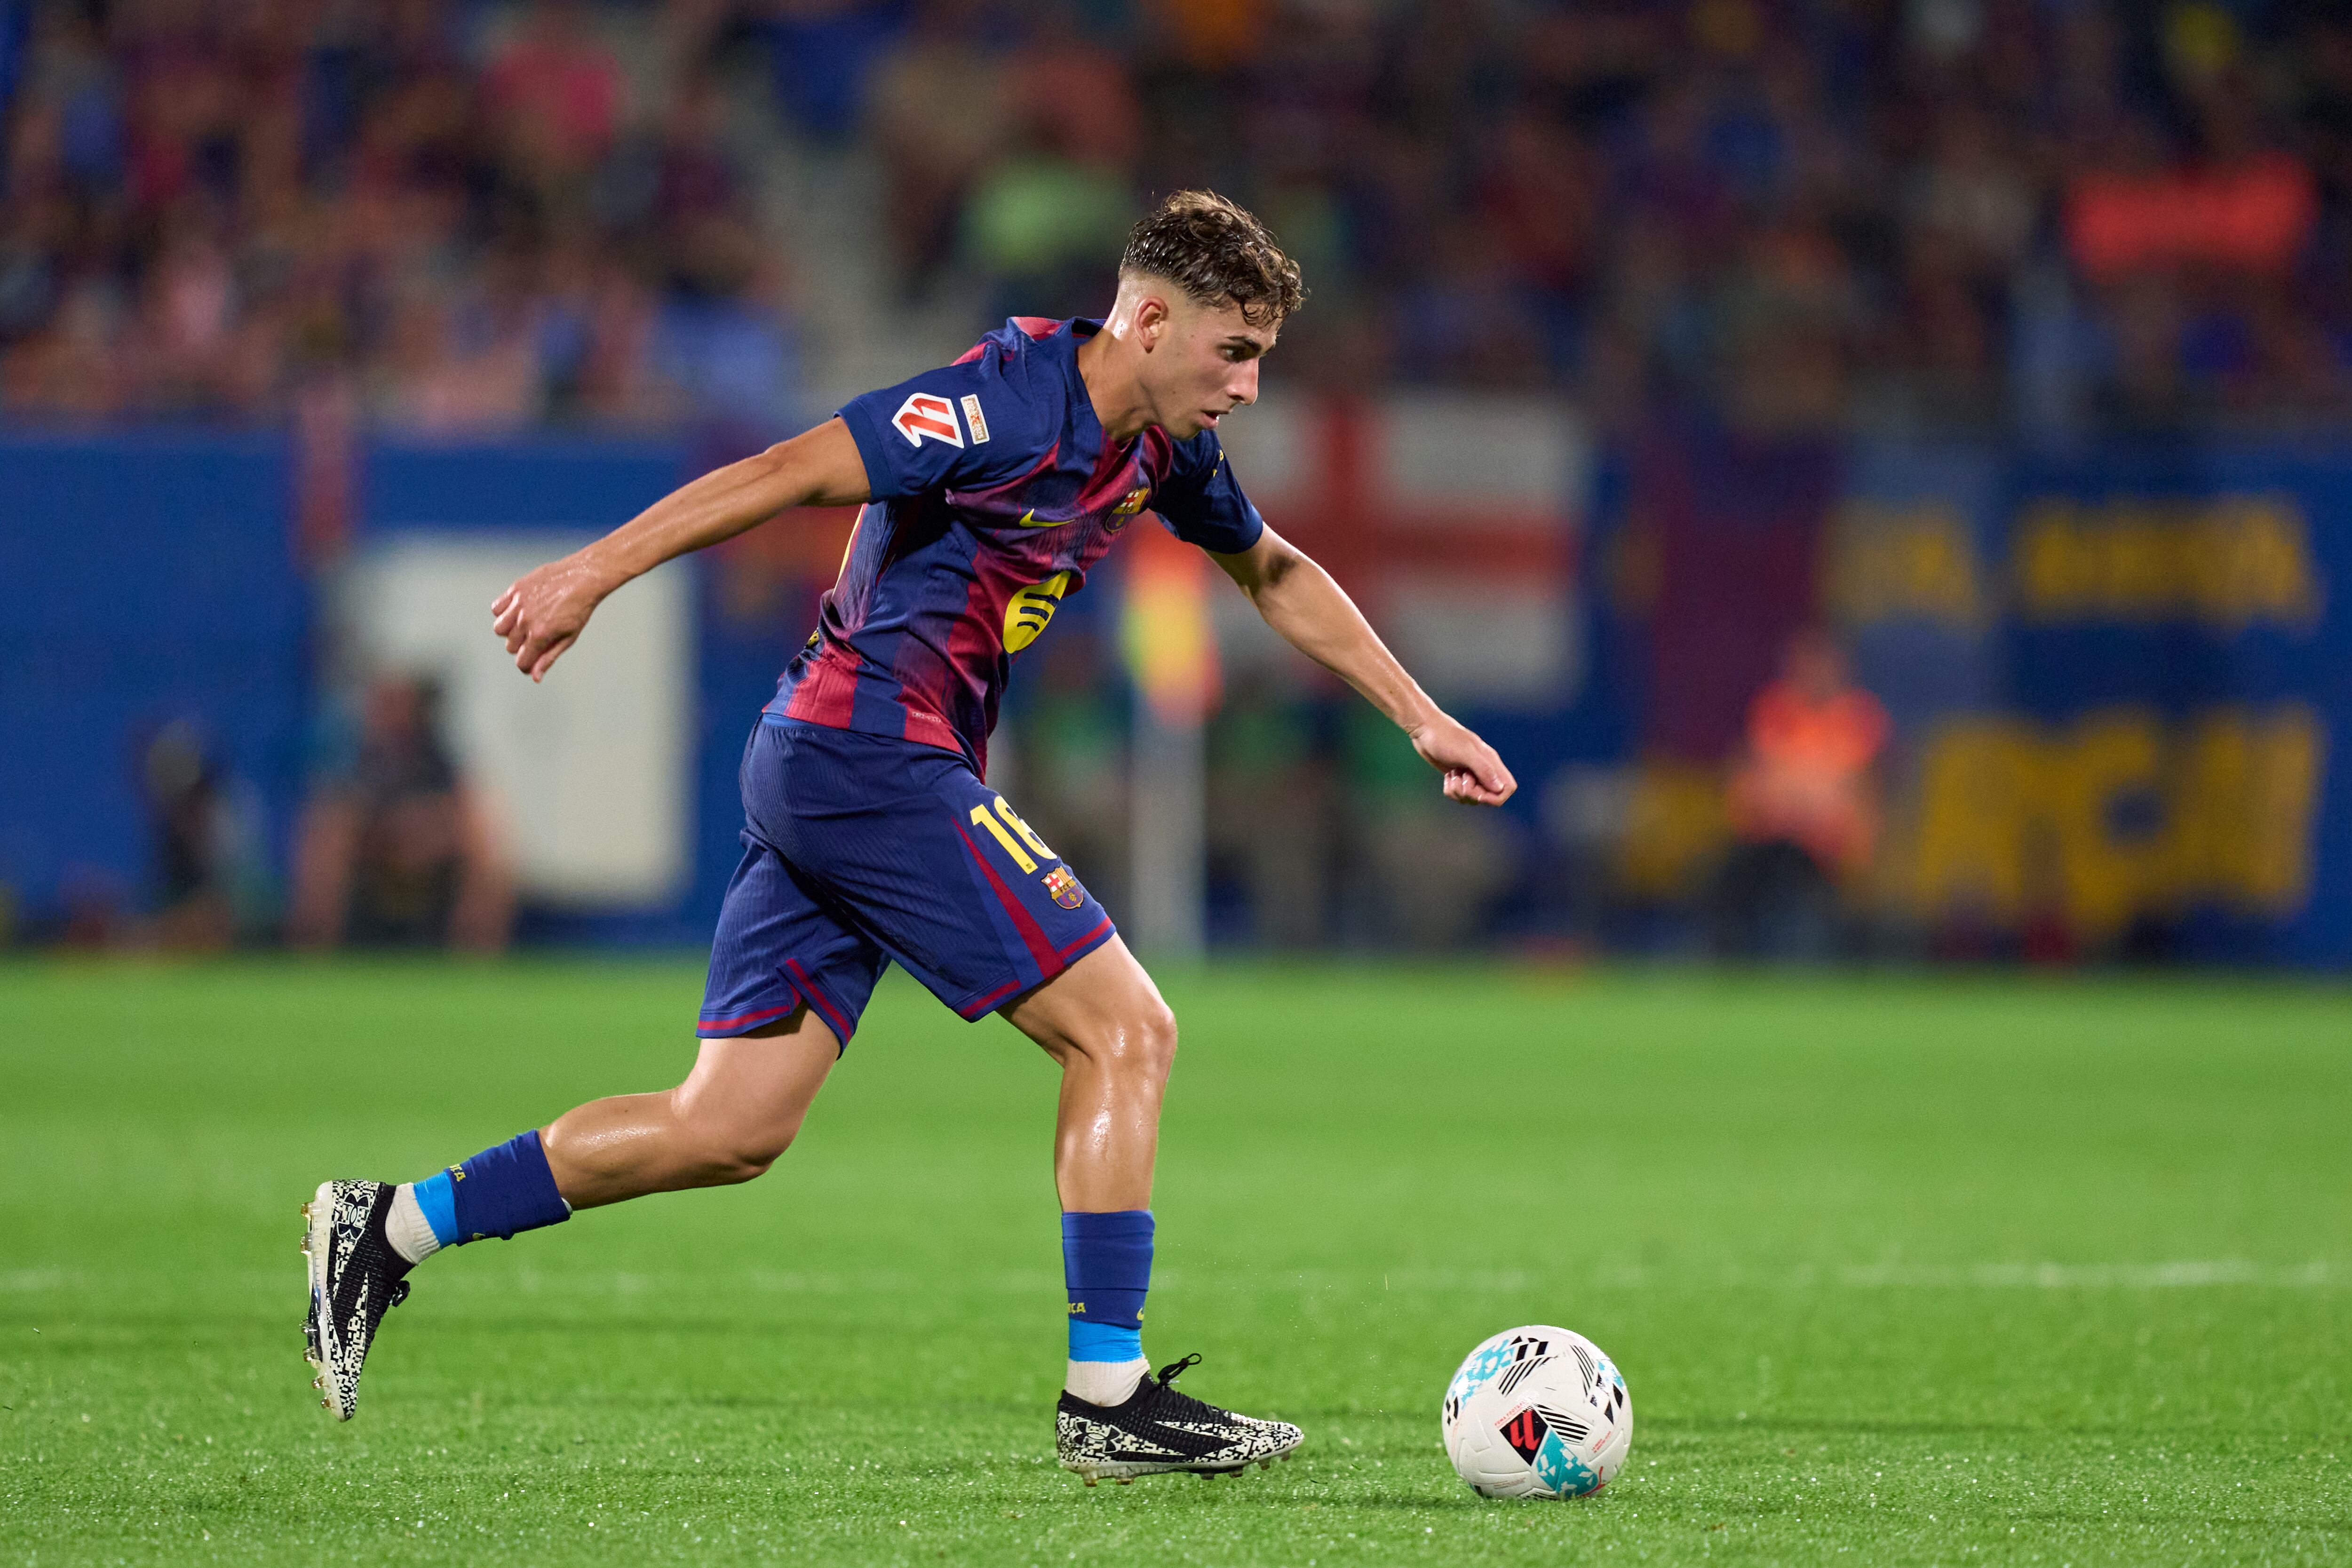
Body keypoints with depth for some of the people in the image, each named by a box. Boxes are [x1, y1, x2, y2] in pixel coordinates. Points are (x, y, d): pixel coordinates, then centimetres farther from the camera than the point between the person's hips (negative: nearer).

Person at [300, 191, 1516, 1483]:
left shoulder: (1163, 448, 11)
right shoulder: (1013, 400, -17)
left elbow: (1277, 575, 28)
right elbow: (790, 471, -20)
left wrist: (1420, 719, 27)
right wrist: (590, 575, -24)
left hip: (817, 769, 10)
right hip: (875, 752, -10)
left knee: (731, 1132, 8)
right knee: (1122, 1030, -8)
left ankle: (392, 1228, 10)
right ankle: (1108, 1399, -5)